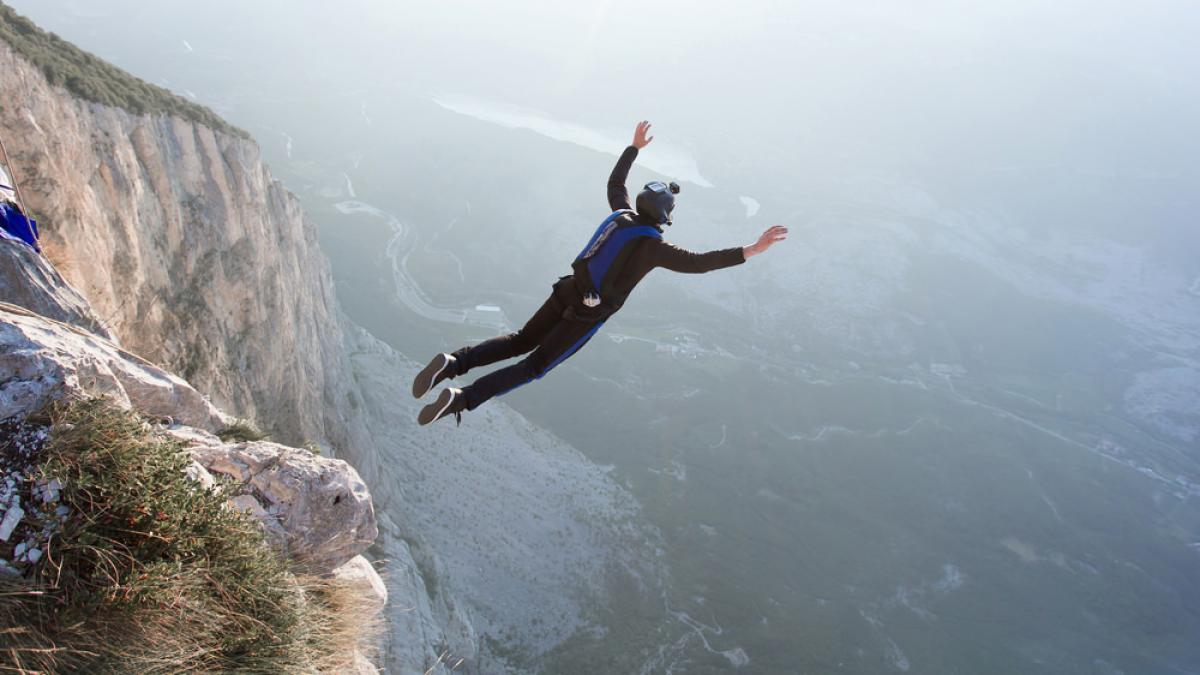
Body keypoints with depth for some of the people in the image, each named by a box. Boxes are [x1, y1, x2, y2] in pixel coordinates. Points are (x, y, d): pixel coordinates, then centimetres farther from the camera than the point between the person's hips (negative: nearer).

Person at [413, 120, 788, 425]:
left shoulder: (622, 214, 3)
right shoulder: (653, 245, -16)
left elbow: (615, 181, 22)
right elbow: (697, 263, -23)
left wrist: (634, 147, 33)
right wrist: (753, 250, -26)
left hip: (565, 293, 6)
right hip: (586, 315, -6)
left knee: (519, 342, 18)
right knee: (535, 365, 2)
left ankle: (452, 364, -4)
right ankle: (462, 398, -11)